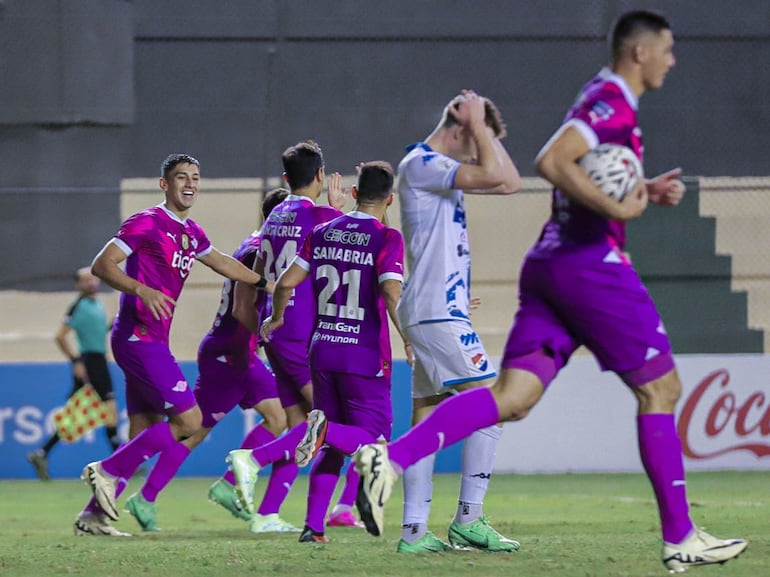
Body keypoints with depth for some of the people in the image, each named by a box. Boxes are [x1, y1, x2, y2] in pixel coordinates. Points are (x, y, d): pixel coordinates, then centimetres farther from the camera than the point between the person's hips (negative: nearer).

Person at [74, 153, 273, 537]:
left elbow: (223, 264, 32)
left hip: (152, 341, 9)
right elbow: (101, 265, -14)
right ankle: (107, 471, -10)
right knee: (188, 420, -13)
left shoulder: (191, 232, 17)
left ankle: (93, 517, 9)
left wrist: (266, 284, 34)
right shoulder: (147, 223, -9)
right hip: (139, 336, -9)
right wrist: (142, 290, -28)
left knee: (144, 435, 7)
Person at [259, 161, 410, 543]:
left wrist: (276, 319, 23)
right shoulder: (387, 238, -8)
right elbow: (392, 294, -21)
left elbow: (286, 282, 5)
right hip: (365, 356, -5)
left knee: (332, 449, 15)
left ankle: (313, 526, 4)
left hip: (322, 351, 5)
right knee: (374, 441, 3)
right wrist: (409, 340, -12)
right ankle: (325, 430, -26)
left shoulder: (322, 233, 7)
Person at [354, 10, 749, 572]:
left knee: (513, 396, -4)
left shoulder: (602, 99, 22)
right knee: (660, 387, 2)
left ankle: (391, 456, -21)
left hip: (549, 264, 9)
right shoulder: (613, 102, -10)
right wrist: (618, 207, -21)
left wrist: (645, 190, 21)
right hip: (592, 263, -9)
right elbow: (553, 162, -24)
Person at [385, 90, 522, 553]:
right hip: (437, 312, -10)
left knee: (427, 419, 6)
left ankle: (415, 531, 4)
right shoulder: (421, 164, -11)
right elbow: (493, 175, -22)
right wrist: (478, 123, -9)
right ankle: (469, 519, -11)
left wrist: (483, 130, 14)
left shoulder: (443, 169, 19)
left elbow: (510, 181, 22)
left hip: (438, 314, 10)